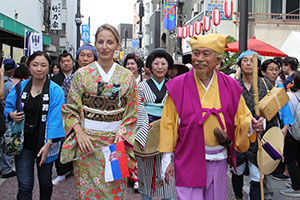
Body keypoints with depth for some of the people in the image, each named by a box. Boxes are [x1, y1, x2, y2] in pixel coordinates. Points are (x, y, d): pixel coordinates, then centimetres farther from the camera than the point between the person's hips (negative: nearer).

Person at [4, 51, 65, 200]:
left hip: (45, 144, -1)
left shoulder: (56, 91, -8)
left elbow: (55, 119, -14)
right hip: (24, 143, 2)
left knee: (45, 182, 16)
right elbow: (8, 107, 15)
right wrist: (12, 115, -10)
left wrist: (48, 143, -23)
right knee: (25, 186, -1)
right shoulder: (20, 87, 3)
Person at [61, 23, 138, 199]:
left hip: (116, 142, 1)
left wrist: (121, 136, -7)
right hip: (87, 141, 0)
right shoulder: (82, 74, 2)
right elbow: (71, 109, 3)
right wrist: (80, 133, -11)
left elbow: (132, 113, 5)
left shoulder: (127, 76, 3)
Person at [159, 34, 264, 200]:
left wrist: (251, 125, -13)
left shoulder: (230, 86, 2)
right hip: (188, 160, -3)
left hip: (219, 161, 3)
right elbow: (168, 123, -3)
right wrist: (167, 158, -4)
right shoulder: (178, 85, -5)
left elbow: (241, 118, 10)